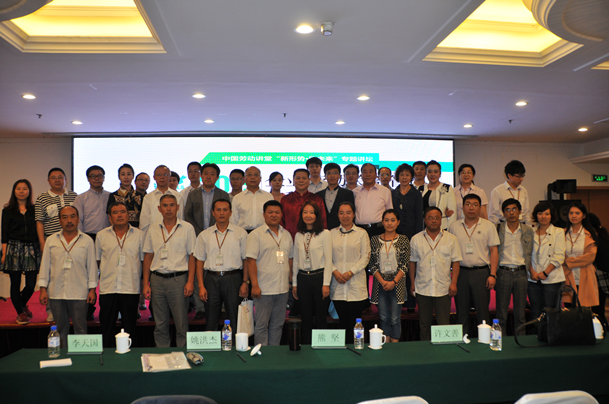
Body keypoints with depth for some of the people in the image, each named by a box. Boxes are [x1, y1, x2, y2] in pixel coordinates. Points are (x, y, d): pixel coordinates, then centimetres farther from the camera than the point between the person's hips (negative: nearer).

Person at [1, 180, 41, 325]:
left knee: (31, 284, -1)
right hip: (14, 249, -1)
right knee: (15, 284, 2)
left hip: (32, 249, 1)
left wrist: (42, 250, 3)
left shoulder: (34, 210, 9)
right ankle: (20, 312, 18)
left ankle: (22, 305, 29)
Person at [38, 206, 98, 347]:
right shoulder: (51, 240, 9)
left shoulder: (87, 241, 3)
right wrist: (43, 289, 4)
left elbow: (92, 266, 3)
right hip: (56, 293, 2)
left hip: (79, 293, -2)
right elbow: (45, 265, 10)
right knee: (61, 329, 11)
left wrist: (92, 289, -1)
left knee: (80, 329, 1)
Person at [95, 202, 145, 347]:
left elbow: (144, 260, 8)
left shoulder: (139, 234, 5)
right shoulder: (101, 235, 8)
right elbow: (97, 260, 15)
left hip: (131, 288, -1)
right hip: (108, 288, 1)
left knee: (130, 328, 7)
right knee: (107, 328, 7)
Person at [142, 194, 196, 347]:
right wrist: (146, 284, 6)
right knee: (160, 324, 9)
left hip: (178, 279, -3)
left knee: (181, 323, 0)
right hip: (157, 279, 3)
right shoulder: (153, 229, 10)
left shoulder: (187, 228, 2)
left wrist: (190, 281, -8)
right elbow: (148, 257, 11)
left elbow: (192, 256, 0)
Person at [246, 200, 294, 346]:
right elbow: (251, 261, -10)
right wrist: (255, 285, -15)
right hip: (264, 290, -5)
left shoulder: (287, 235, 13)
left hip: (283, 289, 5)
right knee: (261, 325, 1)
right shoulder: (256, 234, -5)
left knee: (278, 324, 12)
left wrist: (291, 281, 14)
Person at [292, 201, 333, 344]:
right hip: (303, 278, 4)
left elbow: (328, 260, -6)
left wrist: (326, 284, -10)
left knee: (321, 318, 2)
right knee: (306, 318, 10)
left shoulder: (324, 233, -4)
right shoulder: (298, 236, 9)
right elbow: (295, 261, 14)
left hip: (319, 277, -4)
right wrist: (294, 283, 11)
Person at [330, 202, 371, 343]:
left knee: (354, 321, -2)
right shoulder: (331, 233, 11)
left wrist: (350, 272, -10)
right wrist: (335, 272, -8)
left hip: (356, 284, -1)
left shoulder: (361, 233, 5)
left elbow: (365, 257, 0)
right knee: (342, 320, 3)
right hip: (338, 284, 2)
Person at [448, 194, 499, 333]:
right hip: (460, 273, 2)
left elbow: (493, 251, 2)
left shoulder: (488, 226, 4)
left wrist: (492, 274, -6)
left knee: (482, 311, 2)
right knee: (461, 312, 7)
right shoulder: (454, 227, 7)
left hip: (482, 272, -1)